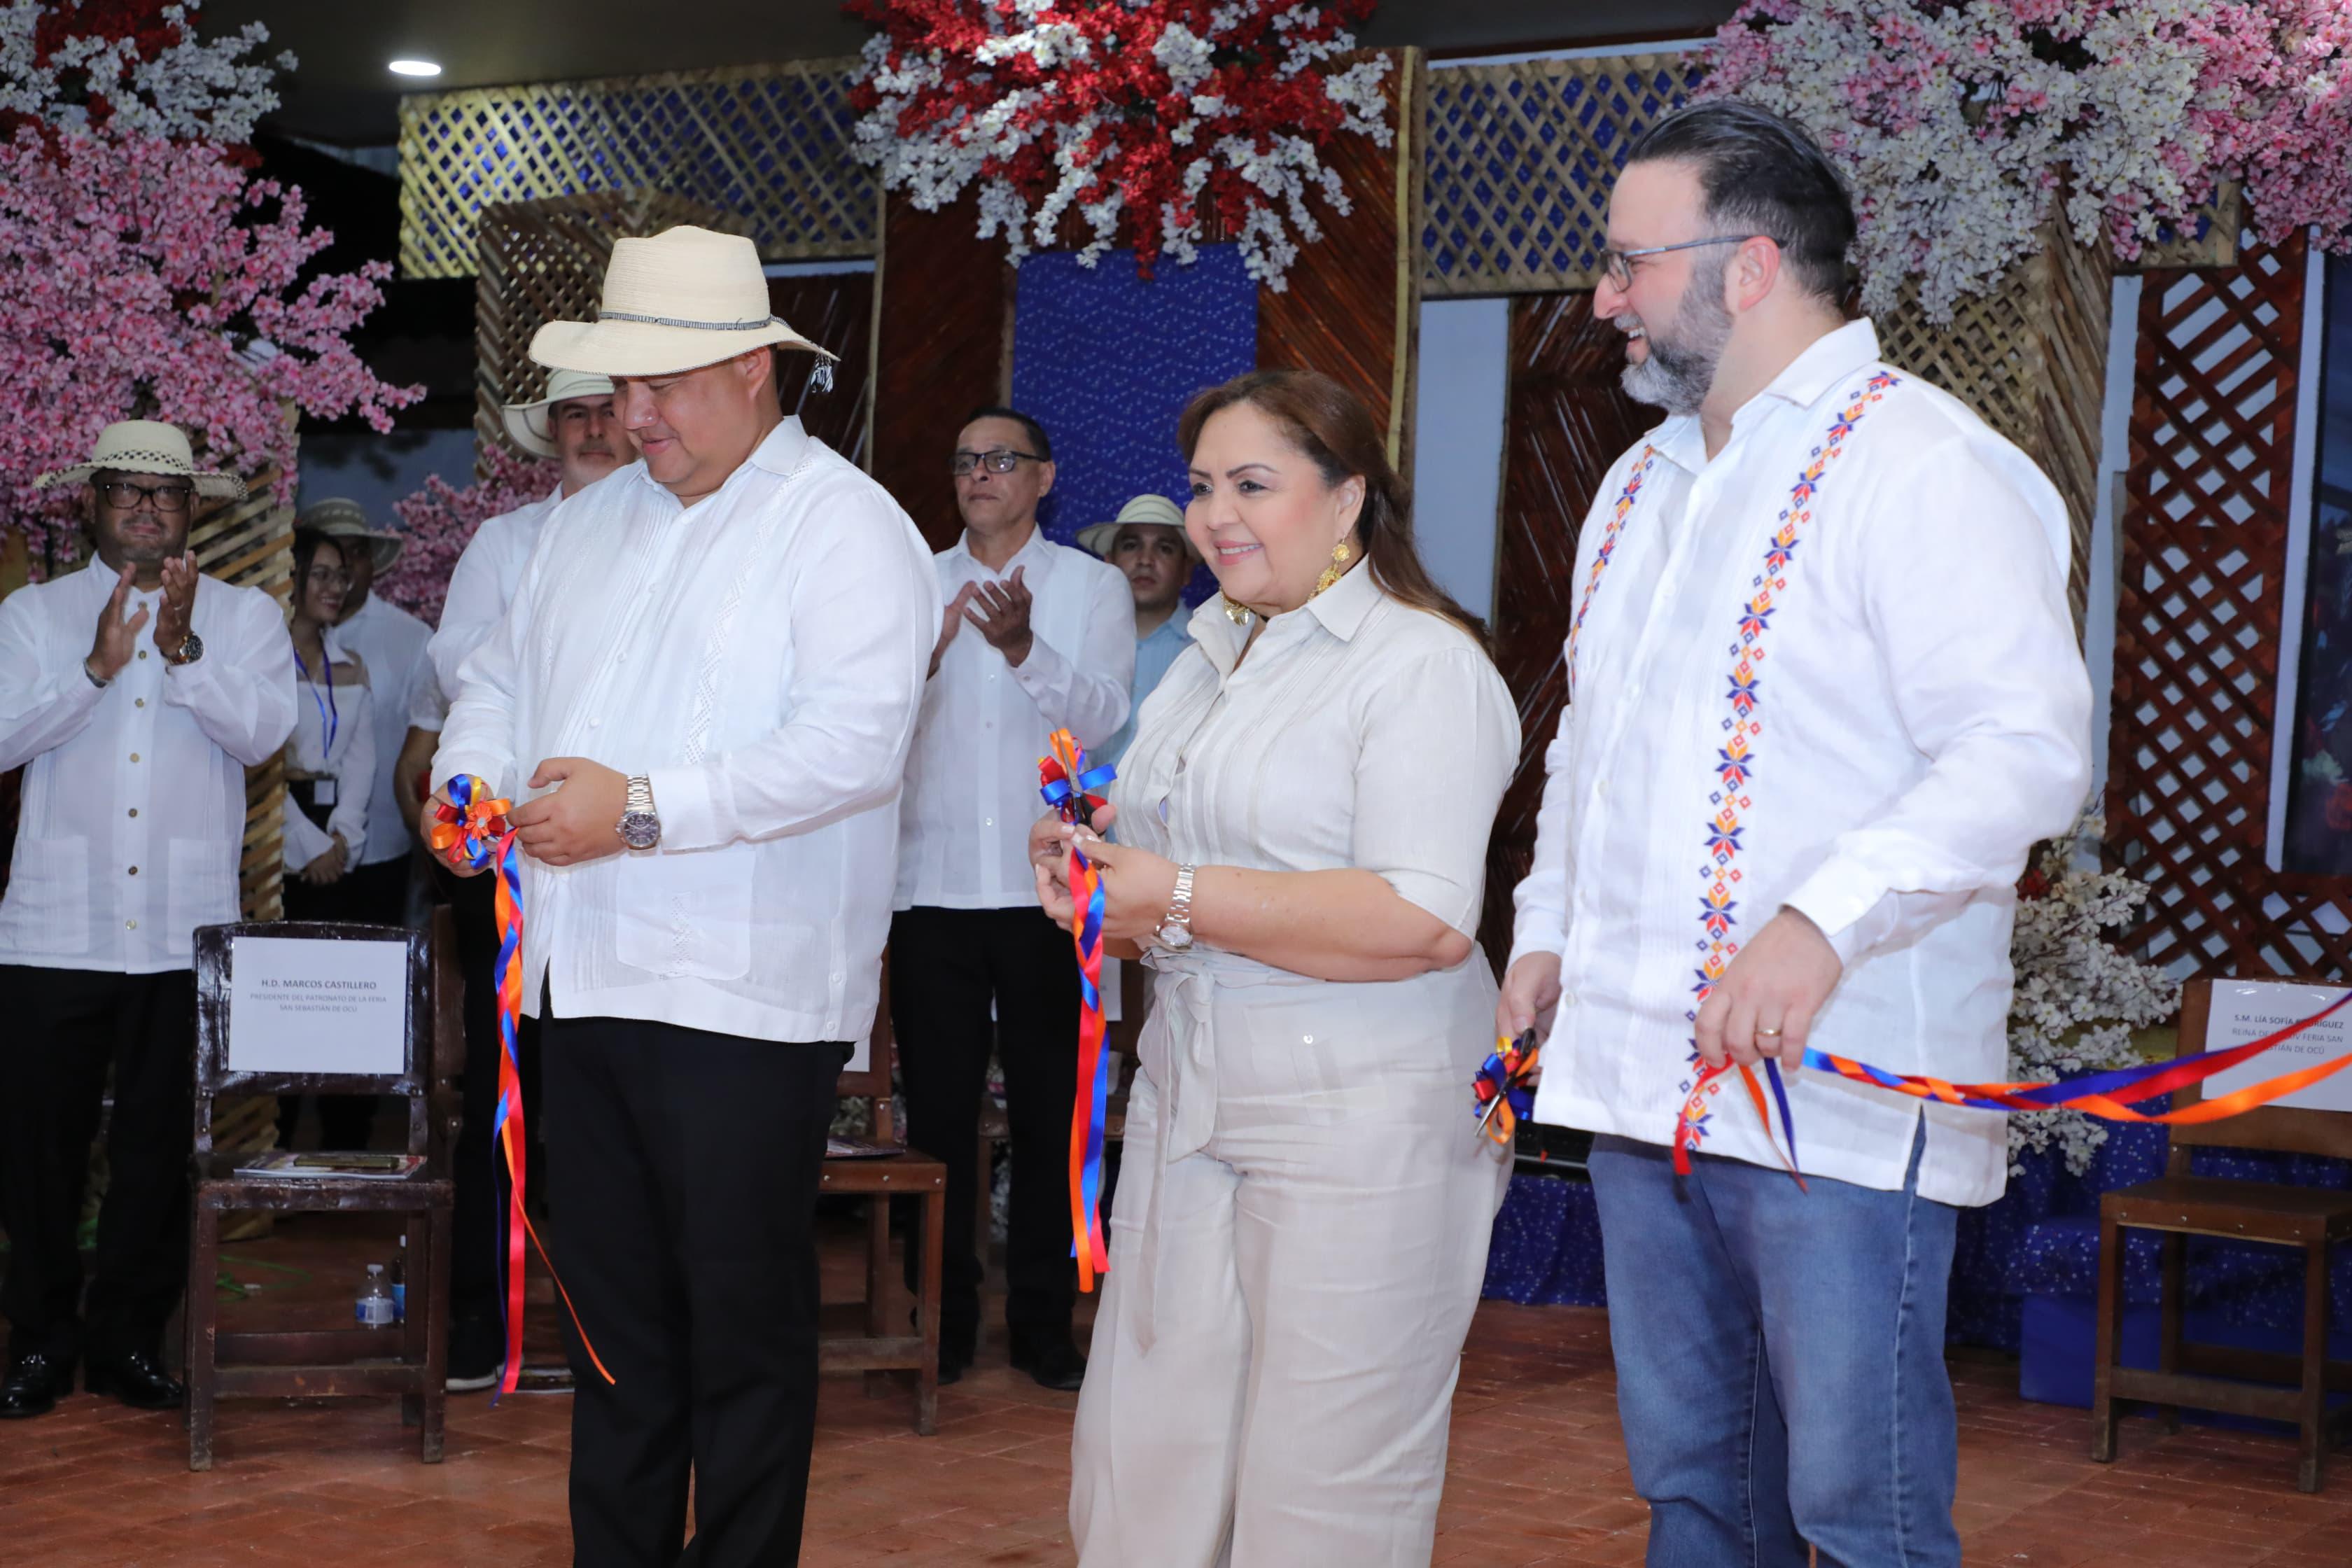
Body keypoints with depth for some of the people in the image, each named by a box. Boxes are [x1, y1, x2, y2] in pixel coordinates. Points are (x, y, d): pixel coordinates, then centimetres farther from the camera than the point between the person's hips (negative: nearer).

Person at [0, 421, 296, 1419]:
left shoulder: (245, 616, 9)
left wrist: (183, 649, -19)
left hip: (185, 930, 0)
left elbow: (263, 734, -7)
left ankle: (127, 1337, 18)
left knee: (160, 1144, 5)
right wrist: (97, 666, -16)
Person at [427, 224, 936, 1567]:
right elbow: (503, 676, 25)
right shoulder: (596, 520, 17)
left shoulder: (843, 525, -7)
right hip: (589, 984, 7)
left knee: (744, 1328, 1)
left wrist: (642, 809, -22)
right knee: (615, 1308, 15)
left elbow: (855, 742, -20)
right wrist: (468, 775, 2)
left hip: (743, 999, -7)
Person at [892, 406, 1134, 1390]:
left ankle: (1043, 1323, 11)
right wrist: (921, 656, -16)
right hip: (933, 888, 1)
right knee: (938, 1112, 4)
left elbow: (1101, 718, -7)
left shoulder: (1093, 588, 7)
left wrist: (1025, 648, -24)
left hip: (1046, 890, -1)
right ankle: (943, 1321, 13)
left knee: (1048, 1114, 3)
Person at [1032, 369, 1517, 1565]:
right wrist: (1090, 862, 6)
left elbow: (1427, 921, -22)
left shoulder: (1422, 664, -10)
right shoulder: (1211, 655, 18)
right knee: (1144, 1465, 8)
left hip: (1358, 1119, -8)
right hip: (1188, 1094, 8)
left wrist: (1181, 900, -18)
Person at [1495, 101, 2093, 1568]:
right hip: (1639, 1076, 8)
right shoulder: (1644, 482, 18)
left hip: (1838, 1099, -8)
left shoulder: (1921, 463, -10)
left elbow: (2030, 747, -20)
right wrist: (1547, 928, 21)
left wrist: (1826, 922, -29)